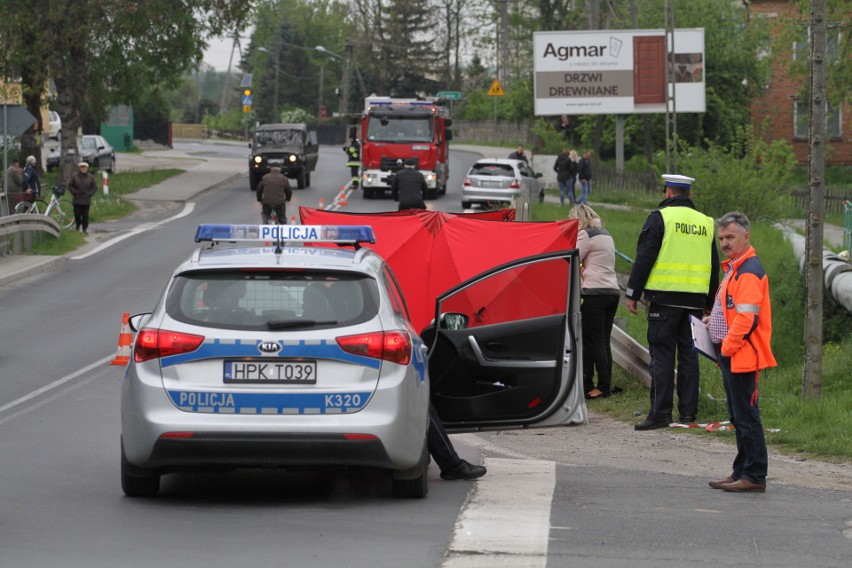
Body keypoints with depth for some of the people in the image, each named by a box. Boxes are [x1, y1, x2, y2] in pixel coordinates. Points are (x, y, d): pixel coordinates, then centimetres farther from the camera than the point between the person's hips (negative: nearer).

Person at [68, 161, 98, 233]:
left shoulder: (90, 177, 3)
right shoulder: (75, 177, 2)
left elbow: (95, 187, 10)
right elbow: (70, 186, 7)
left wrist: (90, 194, -2)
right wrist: (74, 192, -4)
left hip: (86, 200, 0)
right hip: (77, 200, 0)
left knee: (85, 215, -2)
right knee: (77, 214, -1)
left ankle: (85, 228, 5)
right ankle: (77, 226, 18)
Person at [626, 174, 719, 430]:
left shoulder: (660, 217, -4)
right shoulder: (705, 222, 14)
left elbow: (644, 258, -8)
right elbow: (714, 266, 20)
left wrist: (632, 294, -3)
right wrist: (710, 302, 27)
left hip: (665, 297, -5)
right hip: (695, 300, 5)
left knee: (662, 354, -4)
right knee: (688, 354, 10)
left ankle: (660, 413, -7)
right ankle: (688, 412, 10)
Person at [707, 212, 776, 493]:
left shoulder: (749, 271, -16)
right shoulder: (734, 268, 17)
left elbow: (746, 316, -23)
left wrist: (727, 346, -18)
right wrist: (713, 321, 13)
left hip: (741, 354, -11)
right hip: (731, 356, 11)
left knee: (746, 416, -7)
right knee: (739, 417, 15)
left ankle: (754, 476, -5)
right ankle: (742, 472, 21)